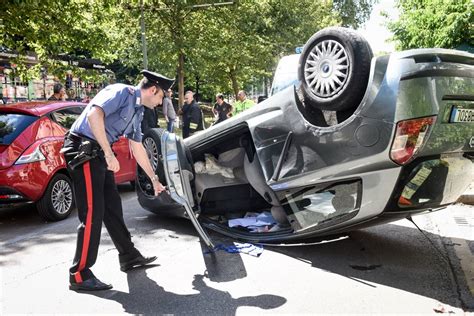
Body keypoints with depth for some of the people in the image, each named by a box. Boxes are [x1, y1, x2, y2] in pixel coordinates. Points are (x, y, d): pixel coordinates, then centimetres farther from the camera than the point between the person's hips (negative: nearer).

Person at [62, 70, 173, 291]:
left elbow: (138, 149, 26)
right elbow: (94, 115, -27)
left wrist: (154, 179, 30)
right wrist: (109, 154, -25)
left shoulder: (137, 112, 18)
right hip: (82, 149, -10)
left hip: (98, 154, 10)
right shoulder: (122, 92, -10)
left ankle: (128, 256, 28)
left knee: (112, 208, 15)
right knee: (92, 213, -9)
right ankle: (79, 275, 0)